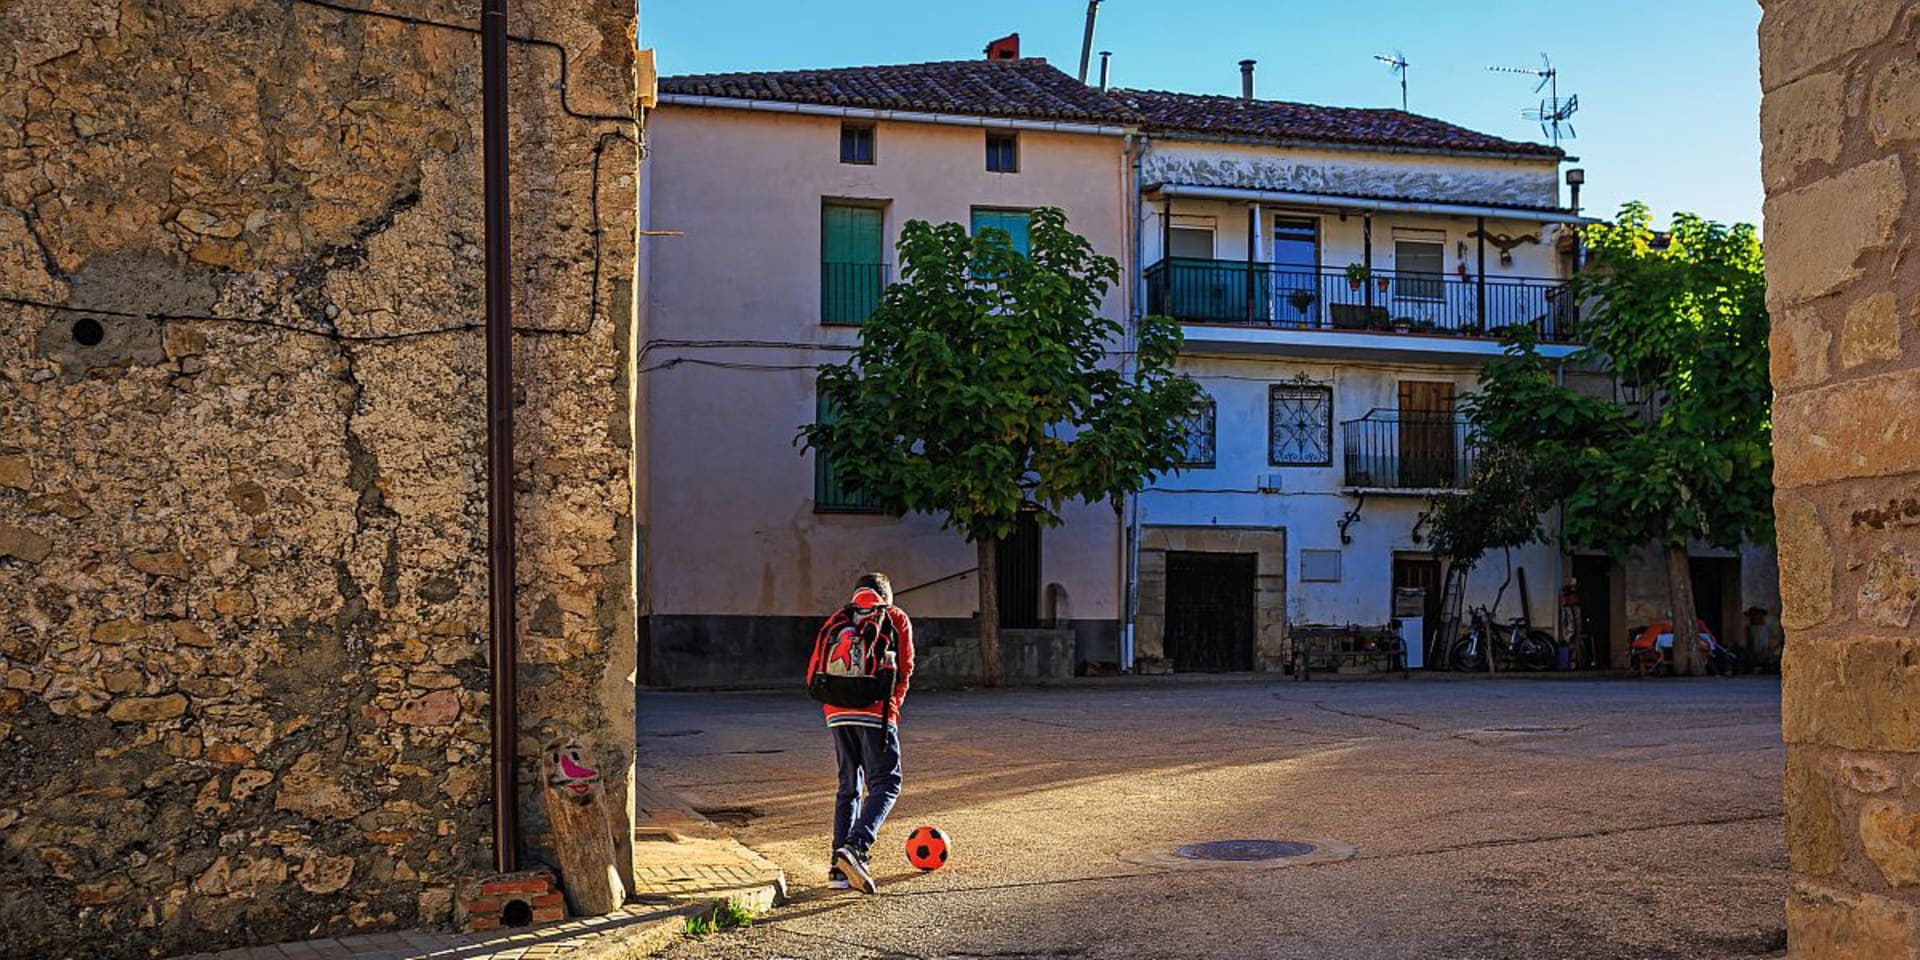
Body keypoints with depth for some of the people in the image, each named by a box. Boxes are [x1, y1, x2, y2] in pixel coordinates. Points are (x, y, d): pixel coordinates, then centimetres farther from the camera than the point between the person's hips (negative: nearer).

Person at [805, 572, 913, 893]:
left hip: (837, 714, 4)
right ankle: (855, 847, -24)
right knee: (885, 785, -2)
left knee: (848, 788, 13)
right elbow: (904, 672, 4)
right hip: (875, 713, -4)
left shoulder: (837, 621, 19)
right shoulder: (896, 619, 11)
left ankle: (839, 868, 7)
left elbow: (813, 676, 13)